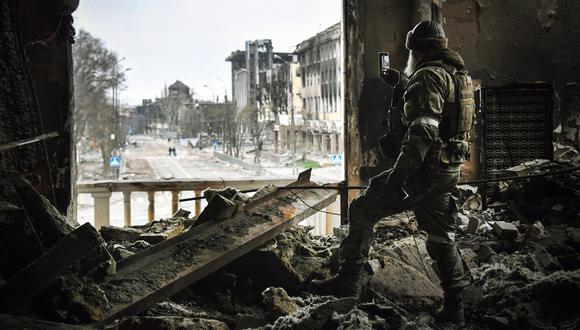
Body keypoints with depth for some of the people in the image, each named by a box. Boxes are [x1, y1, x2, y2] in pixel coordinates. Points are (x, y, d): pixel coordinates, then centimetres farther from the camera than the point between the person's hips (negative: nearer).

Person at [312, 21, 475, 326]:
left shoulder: (429, 76, -14)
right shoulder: (459, 75, 16)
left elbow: (422, 130, -26)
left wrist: (399, 173, -28)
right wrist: (404, 82, 43)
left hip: (425, 170, -9)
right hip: (450, 170, 9)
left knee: (362, 210, 1)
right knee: (441, 236, 17)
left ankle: (348, 280, 2)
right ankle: (453, 308, 21)